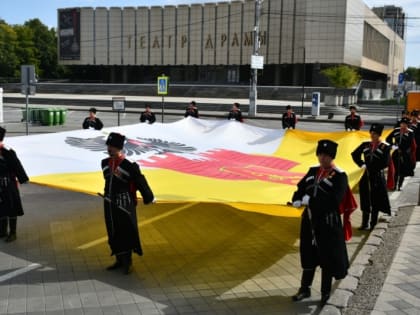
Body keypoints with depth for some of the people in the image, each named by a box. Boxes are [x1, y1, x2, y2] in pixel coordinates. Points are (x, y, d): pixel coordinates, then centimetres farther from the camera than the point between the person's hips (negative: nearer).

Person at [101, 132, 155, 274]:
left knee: (126, 233, 4)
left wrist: (149, 198, 1)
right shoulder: (105, 163, 2)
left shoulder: (129, 166, -17)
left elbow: (140, 182, -8)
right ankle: (119, 260, 28)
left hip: (124, 205, -6)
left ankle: (127, 262, 18)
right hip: (109, 204, 6)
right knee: (113, 233, 14)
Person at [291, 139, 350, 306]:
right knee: (308, 256, 17)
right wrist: (297, 200, -13)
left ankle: (325, 293, 26)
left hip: (328, 223, -5)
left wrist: (310, 200, -25)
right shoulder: (313, 171, 6)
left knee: (327, 258, 9)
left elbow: (334, 200, -24)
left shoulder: (339, 176, -13)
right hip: (309, 220, 6)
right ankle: (305, 289, 32)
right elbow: (300, 188, 9)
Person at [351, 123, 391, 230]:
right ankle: (365, 223, 15)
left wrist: (372, 168, -14)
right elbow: (355, 154, 14)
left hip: (377, 177, -3)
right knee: (365, 200, 7)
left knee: (375, 200, 6)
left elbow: (385, 163, -15)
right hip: (365, 176, 3)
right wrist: (361, 164, 2)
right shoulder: (365, 144, 3)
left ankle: (373, 223, 17)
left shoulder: (385, 147, -8)